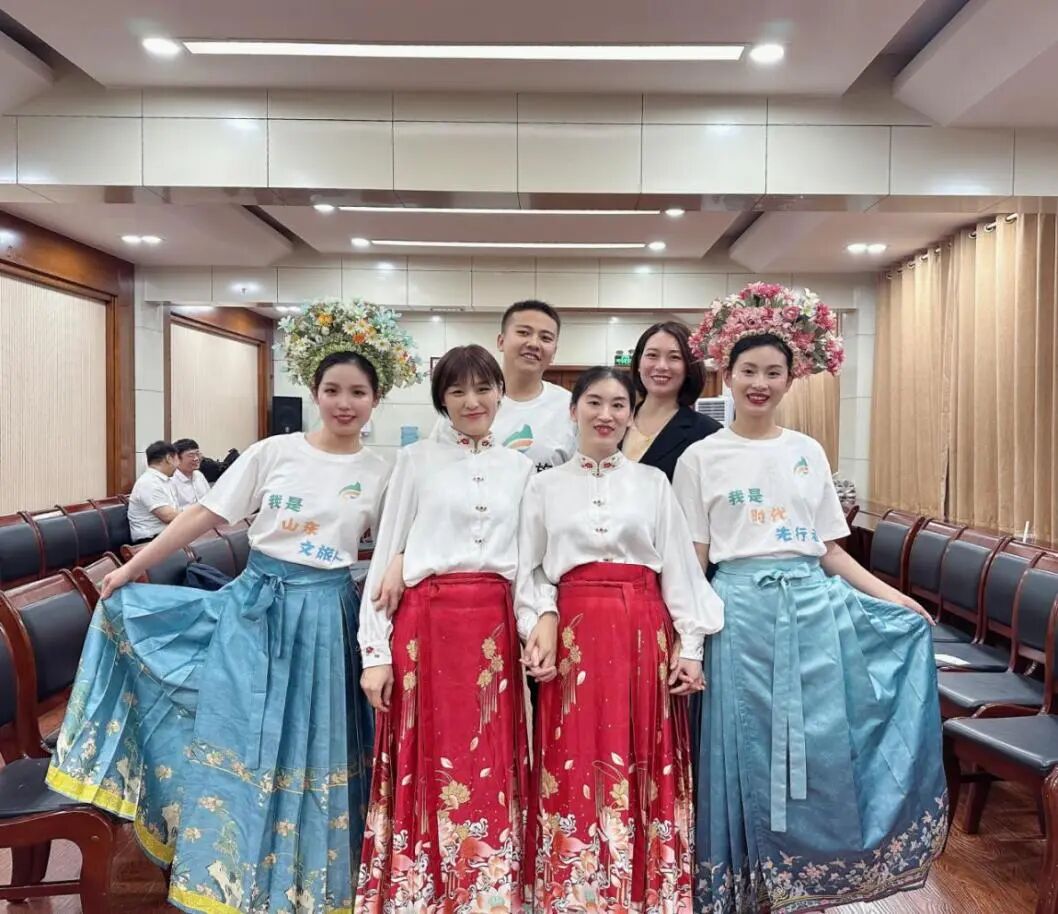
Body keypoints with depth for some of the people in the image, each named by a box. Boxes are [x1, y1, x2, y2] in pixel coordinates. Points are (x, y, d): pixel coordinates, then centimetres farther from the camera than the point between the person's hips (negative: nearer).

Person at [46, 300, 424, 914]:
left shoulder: (382, 473, -1)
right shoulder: (274, 452, -4)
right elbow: (207, 514, 0)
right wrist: (133, 567, 1)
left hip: (324, 616, 0)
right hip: (253, 605, 0)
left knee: (307, 751, 10)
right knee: (235, 742, 6)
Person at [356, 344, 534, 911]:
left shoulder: (522, 467, 11)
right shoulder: (417, 460, 3)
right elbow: (385, 555, 1)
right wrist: (375, 652, -5)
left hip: (496, 630, 3)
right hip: (427, 625, -2)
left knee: (491, 771, 8)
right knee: (428, 768, 4)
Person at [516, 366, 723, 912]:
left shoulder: (653, 483, 9)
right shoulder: (545, 486, 8)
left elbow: (678, 565, 5)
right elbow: (529, 571, 6)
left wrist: (691, 646, -1)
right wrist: (538, 628, -9)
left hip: (644, 632, 1)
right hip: (574, 632, 0)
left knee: (643, 765, 6)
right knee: (575, 766, 3)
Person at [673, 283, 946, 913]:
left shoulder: (809, 452, 9)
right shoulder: (701, 458, 0)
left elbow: (829, 549, 12)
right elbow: (692, 559, 0)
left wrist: (893, 597, 6)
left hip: (815, 608, 3)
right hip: (741, 611, -3)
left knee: (819, 750, 8)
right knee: (748, 753, 4)